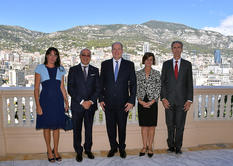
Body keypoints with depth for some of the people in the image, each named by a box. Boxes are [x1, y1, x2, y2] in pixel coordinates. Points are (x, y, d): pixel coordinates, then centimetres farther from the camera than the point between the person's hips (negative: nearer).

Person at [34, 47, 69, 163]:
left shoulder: (60, 69, 9)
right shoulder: (40, 68, 0)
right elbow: (36, 89, -2)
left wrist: (66, 102, 6)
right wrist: (38, 105, -9)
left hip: (58, 101, 2)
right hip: (45, 100, -2)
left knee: (56, 127, 8)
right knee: (47, 127, 7)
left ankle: (56, 151, 25)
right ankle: (49, 151, 24)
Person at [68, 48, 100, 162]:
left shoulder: (95, 70, 8)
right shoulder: (73, 70, 2)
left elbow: (98, 88, 4)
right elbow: (70, 89, -5)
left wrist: (91, 101, -9)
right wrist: (81, 102, -13)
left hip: (91, 105, 2)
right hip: (77, 105, -1)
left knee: (89, 128, 11)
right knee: (77, 130, 7)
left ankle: (88, 150, 27)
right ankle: (78, 152, 22)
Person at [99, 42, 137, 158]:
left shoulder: (129, 65, 1)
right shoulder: (105, 64, 5)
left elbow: (133, 84, -1)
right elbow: (101, 83, 7)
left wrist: (131, 101, -8)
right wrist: (101, 99, 1)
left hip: (123, 103, -1)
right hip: (108, 103, 1)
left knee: (122, 127, 11)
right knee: (110, 127, 10)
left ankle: (122, 148, 32)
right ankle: (113, 147, 31)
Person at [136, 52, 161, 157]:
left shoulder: (156, 73, 3)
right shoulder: (138, 73, 5)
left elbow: (158, 89, -2)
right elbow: (136, 89, 2)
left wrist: (151, 102, -11)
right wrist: (140, 101, -10)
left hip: (152, 102, -1)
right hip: (142, 102, 1)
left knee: (152, 125, 4)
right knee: (143, 125, 7)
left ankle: (150, 147, 15)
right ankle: (144, 146, 18)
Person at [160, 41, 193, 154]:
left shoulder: (187, 64, 7)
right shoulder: (166, 64, 8)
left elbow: (190, 83, 4)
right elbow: (162, 82, 5)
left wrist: (189, 100, -3)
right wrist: (163, 98, -5)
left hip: (182, 100, 0)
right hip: (169, 100, 1)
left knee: (180, 125, 5)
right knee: (170, 125, 6)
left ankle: (178, 147, 19)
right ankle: (171, 145, 22)